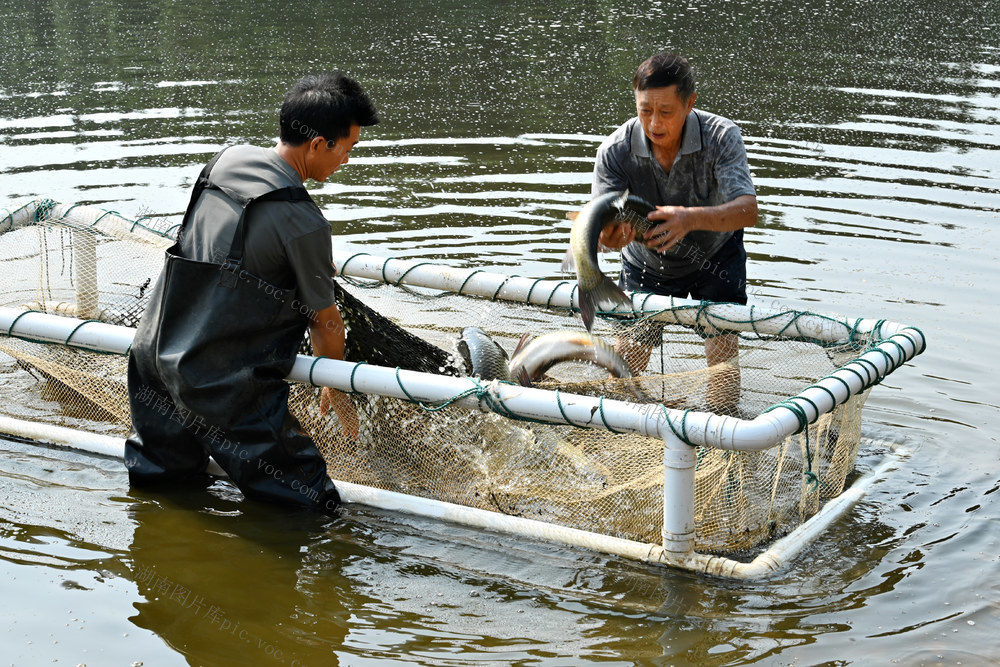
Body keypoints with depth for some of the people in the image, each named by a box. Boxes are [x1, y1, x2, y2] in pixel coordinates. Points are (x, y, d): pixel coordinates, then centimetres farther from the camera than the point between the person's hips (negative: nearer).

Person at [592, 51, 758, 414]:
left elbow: (747, 209, -41)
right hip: (646, 263, 2)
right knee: (626, 358, 2)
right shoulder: (615, 151, -26)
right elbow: (602, 223, -30)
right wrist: (610, 236, -56)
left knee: (722, 351, -13)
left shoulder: (721, 136, -30)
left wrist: (690, 219, -60)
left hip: (715, 257, -1)